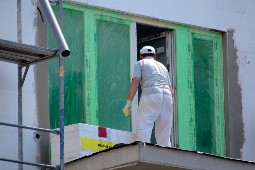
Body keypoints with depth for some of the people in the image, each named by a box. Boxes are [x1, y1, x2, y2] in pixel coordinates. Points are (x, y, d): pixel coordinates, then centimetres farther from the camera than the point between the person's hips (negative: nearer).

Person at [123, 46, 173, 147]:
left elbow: (135, 82, 1)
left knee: (143, 130, -12)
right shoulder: (162, 66, 32)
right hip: (167, 96, 5)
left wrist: (128, 102, 0)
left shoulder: (141, 63, 17)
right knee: (164, 135, 7)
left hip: (150, 94, -5)